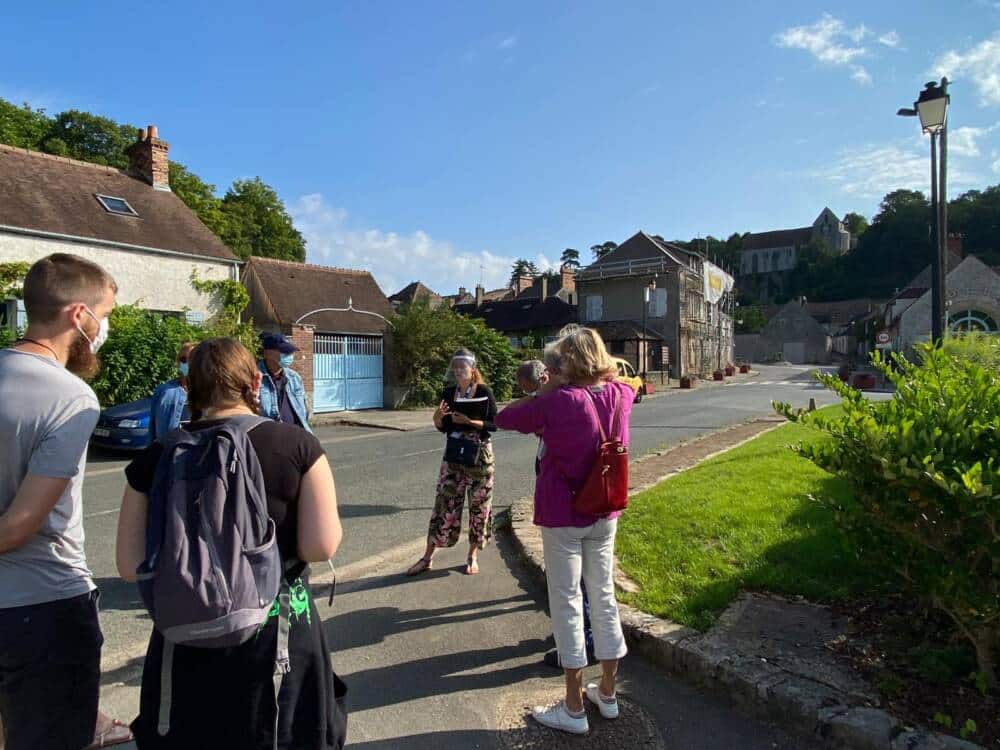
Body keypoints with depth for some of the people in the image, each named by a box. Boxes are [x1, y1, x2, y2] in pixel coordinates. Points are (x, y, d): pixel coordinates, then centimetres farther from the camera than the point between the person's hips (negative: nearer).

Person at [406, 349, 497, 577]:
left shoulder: (484, 392, -6)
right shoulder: (449, 393, 4)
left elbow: (494, 425, -9)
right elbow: (443, 428, 9)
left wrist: (469, 421, -20)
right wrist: (438, 417, -12)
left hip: (480, 454, -2)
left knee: (479, 504, 5)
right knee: (444, 503, 3)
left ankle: (473, 556, 21)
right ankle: (427, 557, 12)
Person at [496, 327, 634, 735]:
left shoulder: (558, 402, -20)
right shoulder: (620, 395, -3)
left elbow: (504, 418, -9)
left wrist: (545, 391, -1)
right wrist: (605, 369, 12)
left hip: (563, 515, -6)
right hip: (604, 513, 6)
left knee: (566, 603, 6)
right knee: (604, 597, 17)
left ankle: (574, 709, 18)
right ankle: (607, 693, 33)